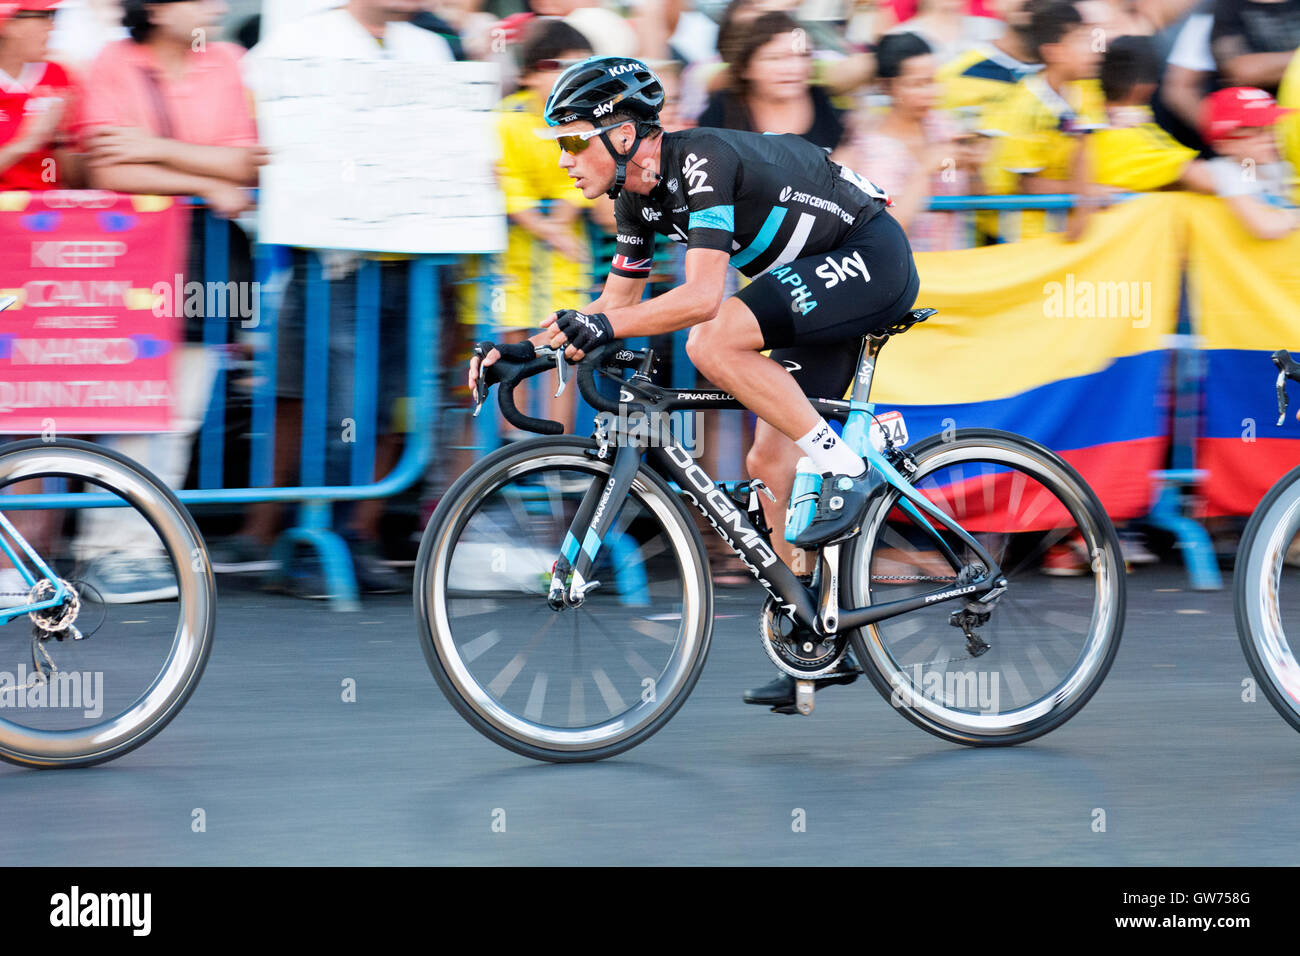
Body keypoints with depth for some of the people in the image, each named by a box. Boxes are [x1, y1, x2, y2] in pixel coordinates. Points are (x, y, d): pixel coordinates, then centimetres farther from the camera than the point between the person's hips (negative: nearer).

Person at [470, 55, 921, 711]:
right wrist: (525, 350, 3)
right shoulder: (641, 195, 4)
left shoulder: (701, 163, -24)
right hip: (821, 279, 10)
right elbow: (617, 302, 13)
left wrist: (605, 329, -40)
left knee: (713, 343, -28)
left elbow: (702, 296, -33)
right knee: (771, 459, 6)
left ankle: (845, 470, -19)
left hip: (871, 261, -10)